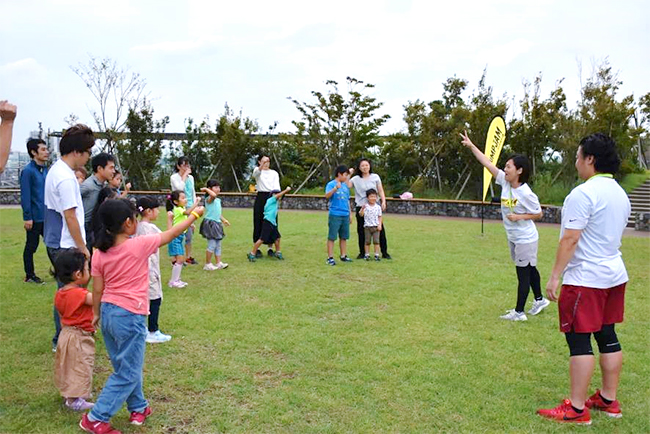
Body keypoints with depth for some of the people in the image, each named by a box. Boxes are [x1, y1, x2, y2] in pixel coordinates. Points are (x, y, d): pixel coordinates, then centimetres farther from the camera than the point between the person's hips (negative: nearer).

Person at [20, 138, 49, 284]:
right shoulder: (28, 171, -13)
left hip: (47, 216, 6)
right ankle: (30, 276, 18)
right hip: (34, 217, -6)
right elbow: (25, 196, -16)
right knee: (31, 246, 6)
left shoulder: (46, 170, 9)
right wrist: (27, 217, -17)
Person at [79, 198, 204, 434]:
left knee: (126, 367, 21)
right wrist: (194, 215, 9)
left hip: (108, 313, 7)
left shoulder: (100, 253, -1)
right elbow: (171, 234, -4)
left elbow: (97, 290, 3)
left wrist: (96, 314, 19)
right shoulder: (139, 245, -16)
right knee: (127, 374, 5)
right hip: (129, 317, -7)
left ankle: (138, 407, 36)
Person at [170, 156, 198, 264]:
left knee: (189, 233, 7)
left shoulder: (191, 177, 12)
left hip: (190, 207, 5)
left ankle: (188, 257, 17)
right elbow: (180, 187, -21)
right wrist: (184, 175, -13)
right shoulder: (174, 177, -4)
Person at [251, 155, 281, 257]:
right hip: (260, 197, -2)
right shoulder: (257, 170, 6)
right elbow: (257, 172, -20)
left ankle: (270, 248, 12)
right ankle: (257, 248, 6)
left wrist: (277, 191, -25)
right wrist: (262, 164, -41)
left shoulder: (274, 173, 13)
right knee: (258, 223, -1)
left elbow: (277, 185, -1)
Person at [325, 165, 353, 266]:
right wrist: (336, 188, -38)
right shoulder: (331, 184, -6)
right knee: (332, 237, -2)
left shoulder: (345, 186, 14)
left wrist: (350, 214, 20)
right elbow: (327, 196, -24)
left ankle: (343, 256, 21)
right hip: (335, 215, -6)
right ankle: (330, 258, 1)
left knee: (344, 237, 12)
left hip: (345, 215, 7)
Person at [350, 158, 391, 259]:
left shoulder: (375, 177, 6)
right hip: (361, 207, 0)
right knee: (361, 231, 5)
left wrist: (383, 201, -4)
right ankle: (362, 253, 17)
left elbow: (380, 190, 7)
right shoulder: (355, 179, 3)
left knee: (380, 229, 0)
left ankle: (384, 253, 9)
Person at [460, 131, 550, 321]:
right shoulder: (505, 181, -5)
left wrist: (519, 217, -23)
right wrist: (471, 145, -6)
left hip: (525, 239, -8)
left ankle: (519, 312, 11)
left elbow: (538, 214, -11)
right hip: (513, 238, 8)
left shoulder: (526, 194, -23)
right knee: (529, 270, 21)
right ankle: (540, 300, 39)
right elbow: (487, 163, -4)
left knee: (523, 273, 2)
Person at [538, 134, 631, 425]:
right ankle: (609, 401, 24)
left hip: (585, 279, -9)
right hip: (614, 275, 9)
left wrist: (554, 276, -16)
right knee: (608, 337, 14)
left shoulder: (583, 193, -17)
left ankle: (577, 409, 2)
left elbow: (570, 240, -21)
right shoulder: (620, 194, 12)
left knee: (579, 341, -4)